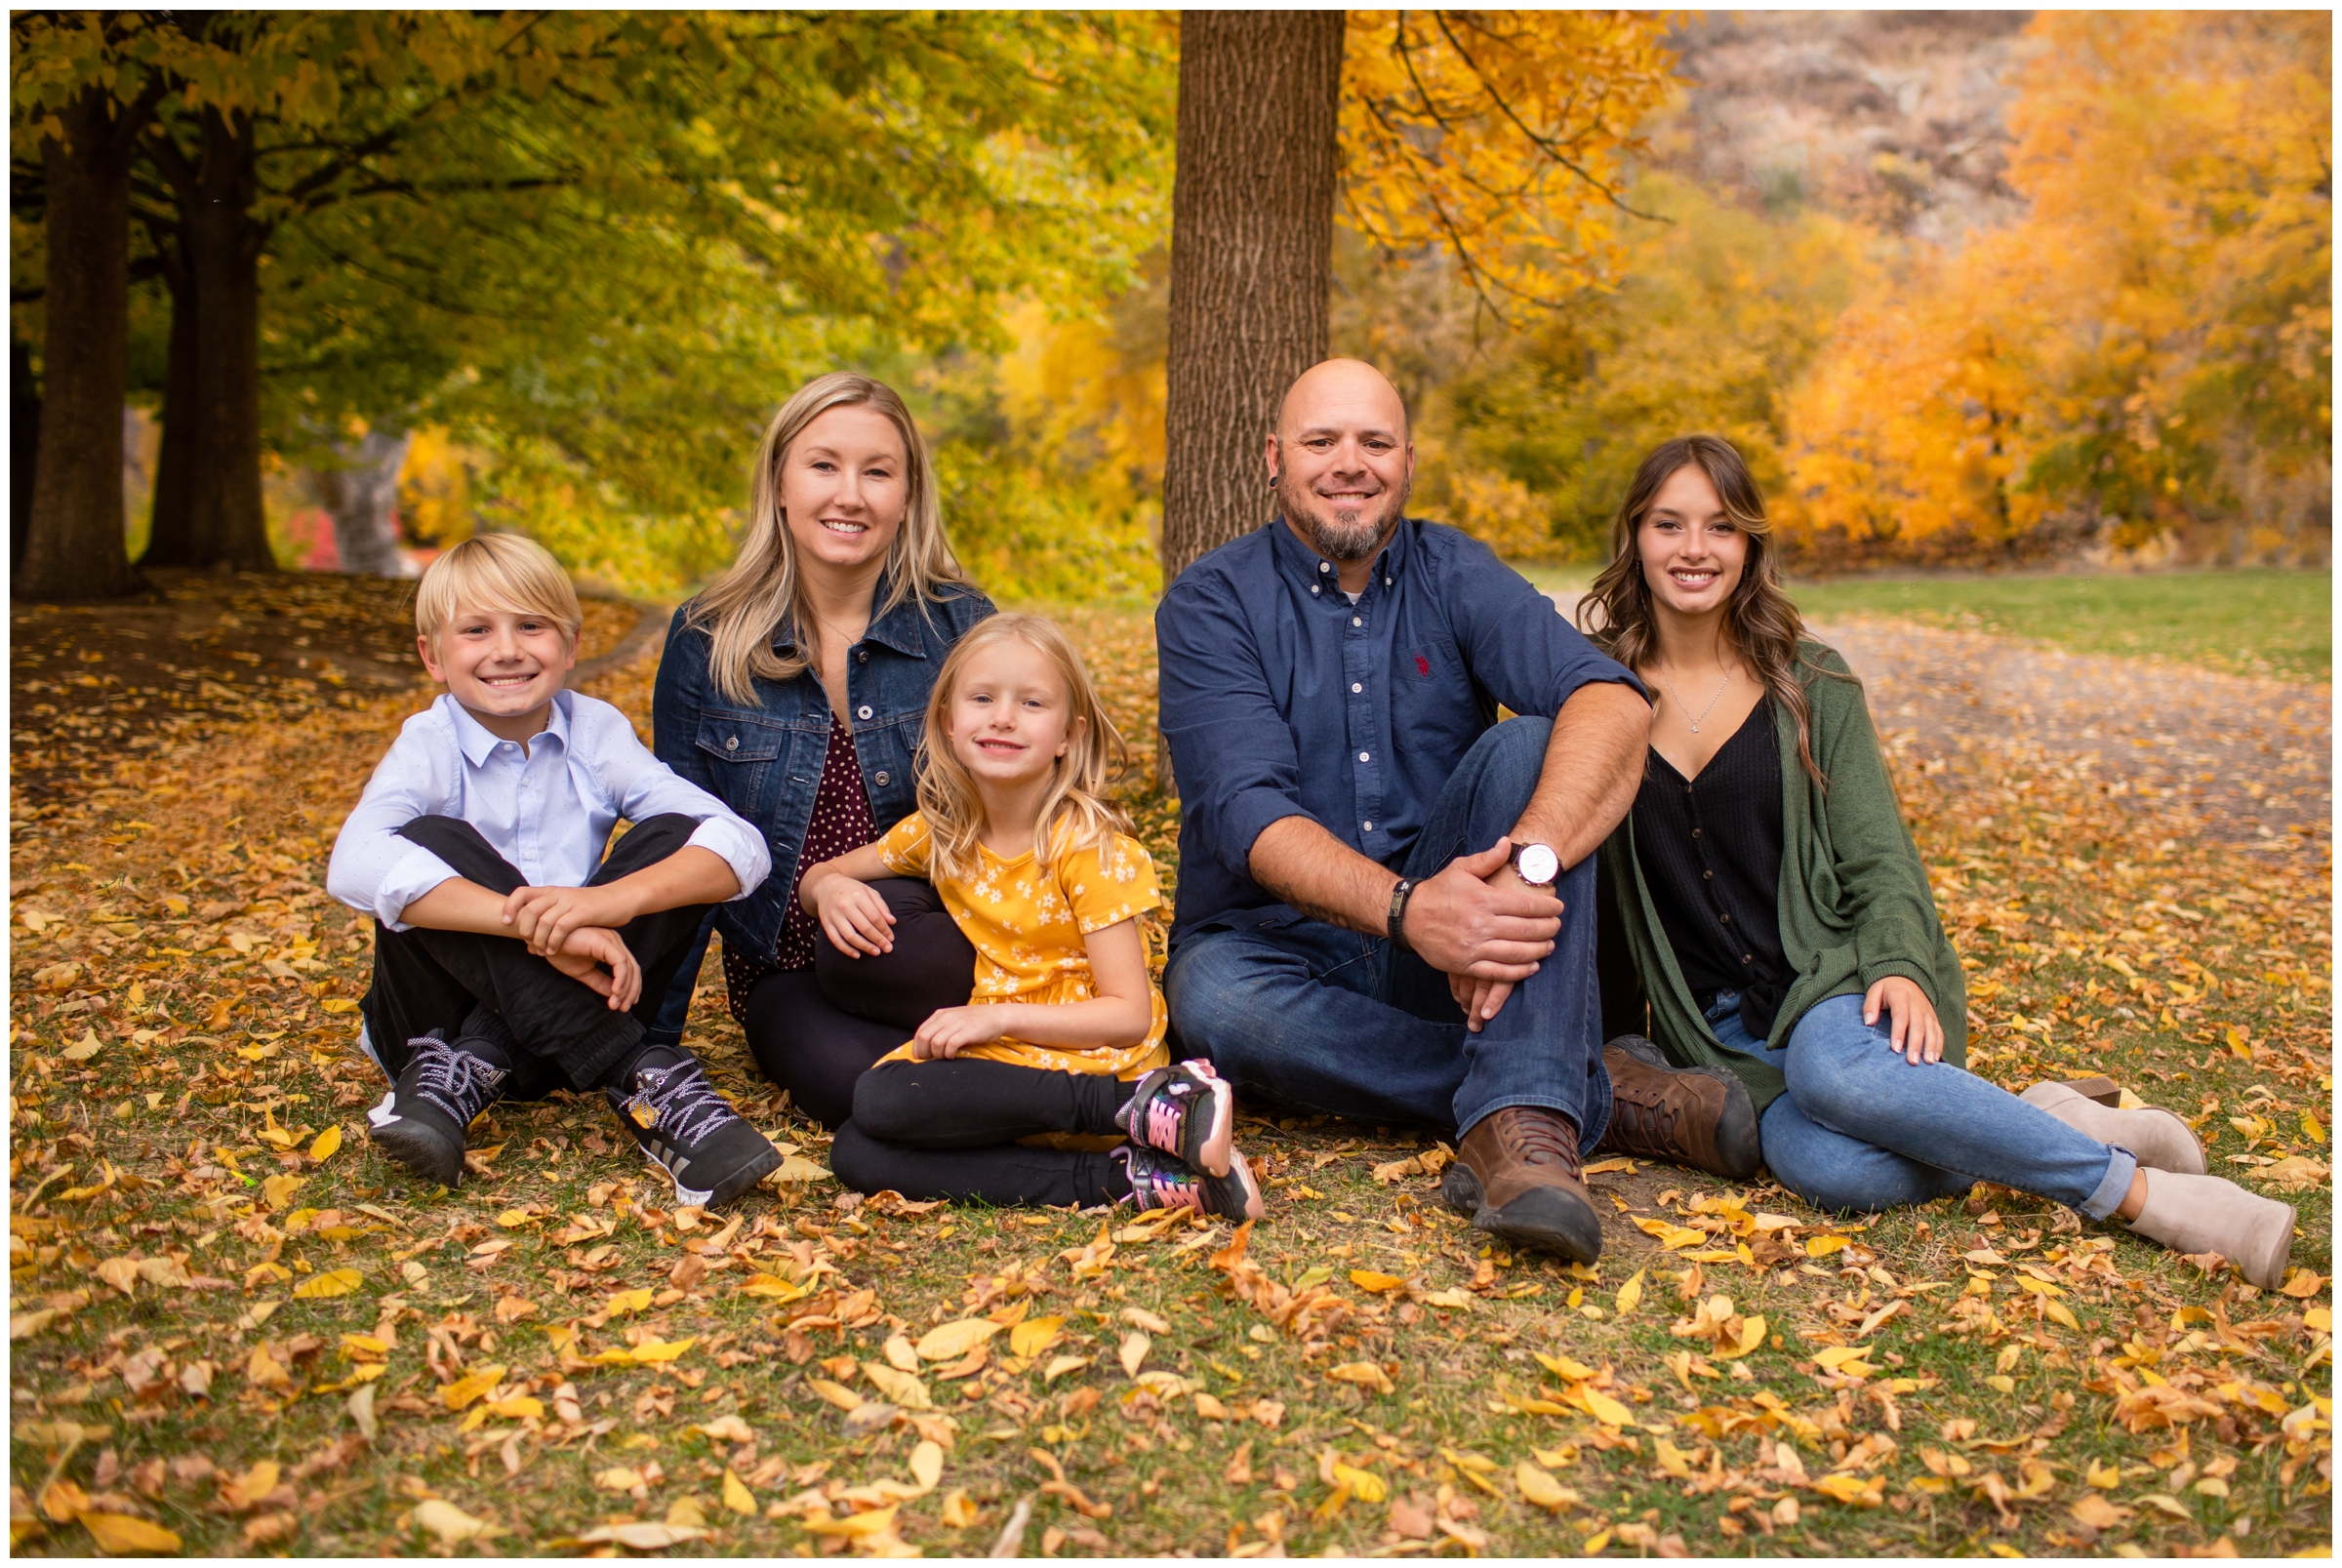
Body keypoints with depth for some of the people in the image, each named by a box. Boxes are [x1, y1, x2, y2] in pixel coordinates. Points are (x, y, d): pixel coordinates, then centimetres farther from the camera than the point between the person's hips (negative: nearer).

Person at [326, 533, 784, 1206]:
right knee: (433, 844, -27)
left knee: (676, 839, -16)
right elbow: (354, 866, -32)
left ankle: (470, 1071, -23)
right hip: (443, 1012, -2)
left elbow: (742, 847, -15)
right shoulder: (430, 746, -9)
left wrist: (611, 899, -34)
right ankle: (641, 1075, -30)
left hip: (562, 1013, 2)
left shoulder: (597, 733, -3)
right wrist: (535, 923, -40)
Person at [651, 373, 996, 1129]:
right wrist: (650, 1037, 4)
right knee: (847, 1075, -32)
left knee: (875, 932, -36)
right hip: (782, 969, 1)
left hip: (917, 951, 0)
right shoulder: (707, 641, 1)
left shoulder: (961, 626, -1)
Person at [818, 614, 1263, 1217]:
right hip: (1002, 1065, 6)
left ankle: (1147, 1106, -27)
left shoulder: (1090, 848, -10)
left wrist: (1001, 1015, -23)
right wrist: (829, 889, -5)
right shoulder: (939, 831, 6)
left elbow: (1130, 1016, -13)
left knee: (880, 1098, -28)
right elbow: (817, 877, 19)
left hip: (1093, 1069, -6)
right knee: (855, 1155, -23)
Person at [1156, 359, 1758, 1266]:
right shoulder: (1211, 605, -4)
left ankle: (1525, 1119, -38)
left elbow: (1613, 701, -19)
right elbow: (1246, 811, -20)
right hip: (1285, 946, -1)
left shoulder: (1455, 576, 2)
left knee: (1528, 747, -22)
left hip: (1445, 948, 1)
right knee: (1216, 997, -35)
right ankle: (1599, 1090, -25)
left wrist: (1529, 864, -39)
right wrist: (1403, 907, -38)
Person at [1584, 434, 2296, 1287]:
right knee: (1826, 1167, -34)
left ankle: (2137, 1191, -24)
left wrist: (1899, 969, -18)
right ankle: (2041, 1128, -14)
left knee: (1834, 1070, -38)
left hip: (1836, 971, 0)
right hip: (1725, 1023, 0)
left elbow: (1879, 859, 2)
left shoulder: (1812, 685, 5)